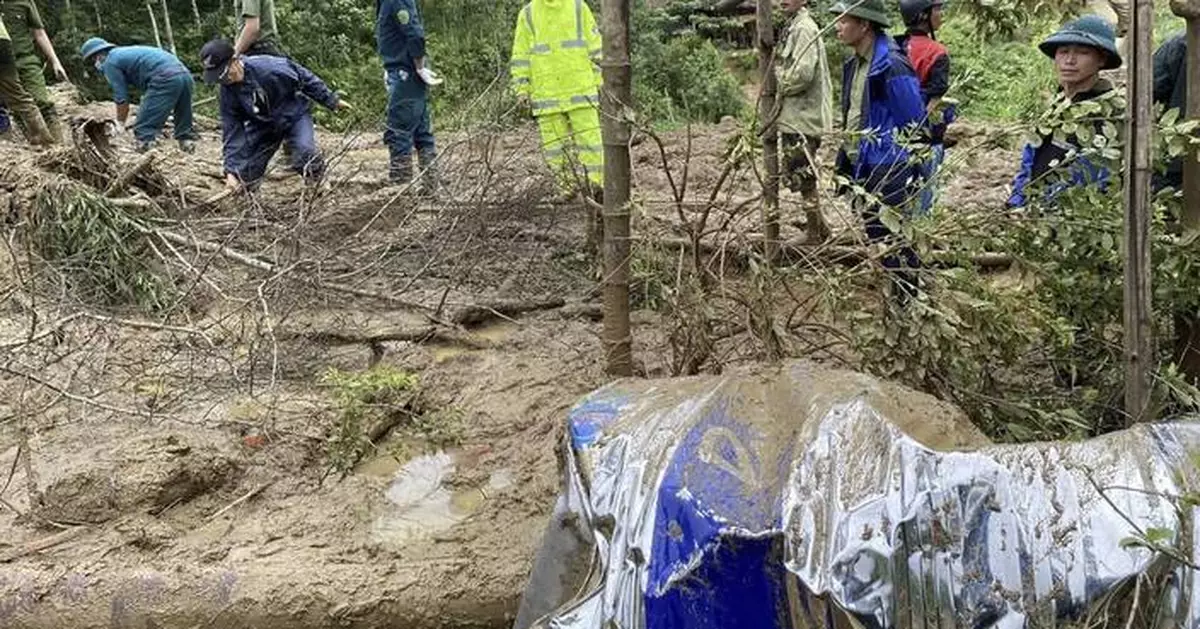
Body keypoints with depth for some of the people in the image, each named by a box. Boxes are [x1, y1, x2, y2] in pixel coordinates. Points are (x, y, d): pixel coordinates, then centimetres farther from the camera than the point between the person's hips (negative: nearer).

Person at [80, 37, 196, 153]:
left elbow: (121, 99, 5)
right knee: (184, 128, 17)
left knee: (144, 130, -6)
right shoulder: (127, 53, 33)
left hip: (165, 79, -9)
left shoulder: (110, 62, 7)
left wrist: (120, 124, 16)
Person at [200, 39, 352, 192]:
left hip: (294, 115, -3)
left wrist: (332, 101, -8)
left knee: (305, 156, -29)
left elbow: (305, 78, -17)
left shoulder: (268, 66, -31)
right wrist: (231, 171, -17)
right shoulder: (227, 94, -17)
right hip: (262, 125, 4)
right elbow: (231, 132, -11)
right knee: (245, 175, -4)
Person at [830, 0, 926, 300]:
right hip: (863, 169, 9)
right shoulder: (856, 64, 8)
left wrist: (907, 173, -14)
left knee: (890, 240, -1)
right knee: (875, 236, 17)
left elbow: (915, 125, -17)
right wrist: (844, 164, 18)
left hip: (887, 173, -9)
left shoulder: (891, 67, -20)